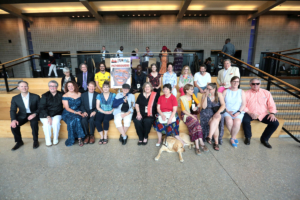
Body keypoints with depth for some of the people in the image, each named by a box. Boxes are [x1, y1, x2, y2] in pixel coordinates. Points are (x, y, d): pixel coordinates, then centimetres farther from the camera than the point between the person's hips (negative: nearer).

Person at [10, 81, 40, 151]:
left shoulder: (36, 97, -7)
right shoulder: (15, 98, 0)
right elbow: (13, 110, -2)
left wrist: (34, 114, -23)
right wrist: (13, 120, -21)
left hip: (33, 114, -3)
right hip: (22, 115, 3)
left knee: (34, 123, -33)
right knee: (13, 125, -23)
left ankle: (35, 141, -11)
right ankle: (19, 141, 3)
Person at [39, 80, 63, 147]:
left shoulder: (61, 95, 4)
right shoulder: (45, 96, 2)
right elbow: (41, 108, -5)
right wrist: (48, 116, -18)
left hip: (57, 114, 0)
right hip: (45, 115, 0)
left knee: (56, 122, -30)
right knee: (46, 123, -28)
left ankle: (55, 139, -10)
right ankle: (48, 141, -10)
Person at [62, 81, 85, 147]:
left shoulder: (79, 94, 9)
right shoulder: (65, 96, 1)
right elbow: (67, 108, -5)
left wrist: (79, 112, -10)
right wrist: (76, 112, -17)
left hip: (78, 112, 1)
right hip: (68, 113, -1)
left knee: (77, 119, -32)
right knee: (71, 121, -33)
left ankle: (79, 138, -23)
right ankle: (79, 138, -20)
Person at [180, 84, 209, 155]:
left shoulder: (193, 96, 10)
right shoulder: (182, 98, -5)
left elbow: (199, 103, 13)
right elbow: (184, 110, -9)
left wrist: (197, 107, -10)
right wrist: (191, 116, -18)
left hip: (193, 114, 4)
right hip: (186, 114, -4)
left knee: (195, 125, -27)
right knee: (196, 123, -30)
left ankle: (197, 146, -28)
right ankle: (201, 143, -26)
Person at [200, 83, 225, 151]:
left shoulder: (219, 94, 4)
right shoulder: (204, 95, 1)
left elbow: (223, 105, -5)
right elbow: (203, 107, -9)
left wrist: (218, 112, -23)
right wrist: (206, 96, -16)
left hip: (217, 113, 0)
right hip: (207, 114, 0)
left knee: (216, 119, -35)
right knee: (215, 123, -27)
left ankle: (209, 137, -28)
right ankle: (216, 142, -18)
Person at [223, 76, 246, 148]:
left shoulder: (241, 92, 12)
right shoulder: (226, 91, 9)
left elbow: (243, 104, 6)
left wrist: (239, 112, -10)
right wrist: (228, 111, -11)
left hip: (238, 112, 1)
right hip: (227, 111, 0)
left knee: (237, 123, -31)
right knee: (229, 122, -32)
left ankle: (232, 139, -7)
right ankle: (234, 137, -6)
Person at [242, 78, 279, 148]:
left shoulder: (266, 93, 9)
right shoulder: (246, 93, 1)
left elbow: (272, 105, 8)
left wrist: (272, 113, -10)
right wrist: (250, 113, -20)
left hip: (263, 114, 3)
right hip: (250, 114, -3)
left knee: (275, 123, -19)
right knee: (245, 120, -34)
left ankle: (264, 139, 5)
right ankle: (248, 137, -3)